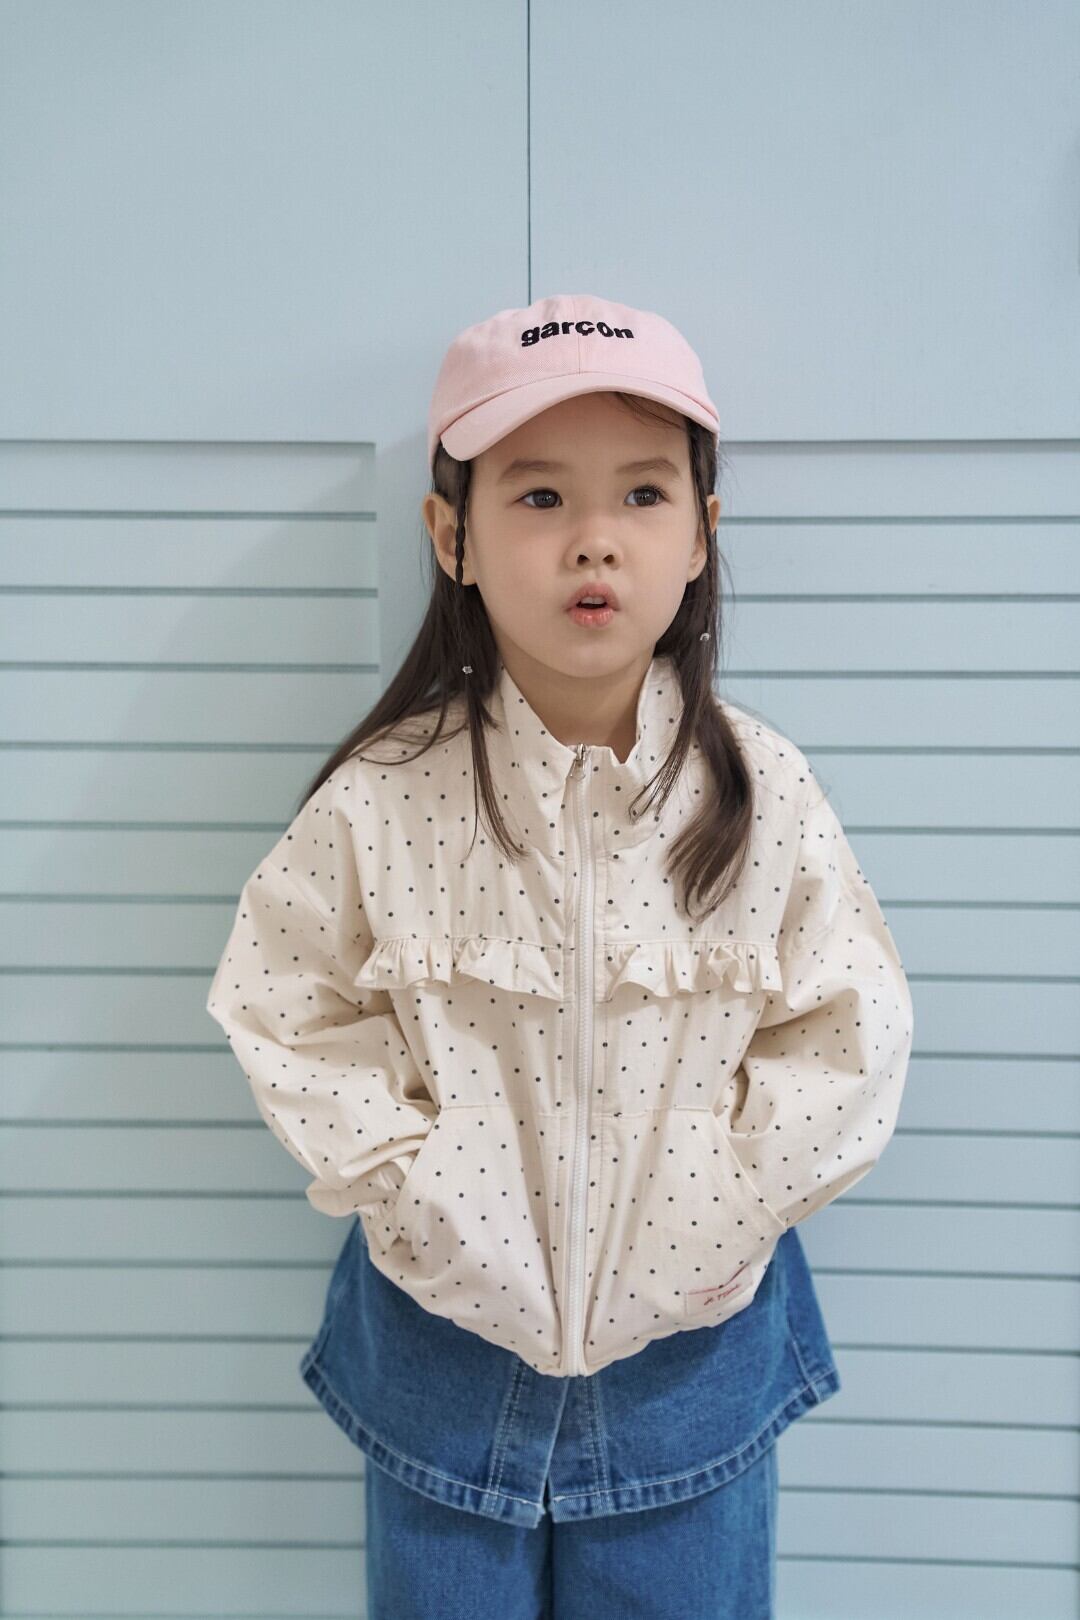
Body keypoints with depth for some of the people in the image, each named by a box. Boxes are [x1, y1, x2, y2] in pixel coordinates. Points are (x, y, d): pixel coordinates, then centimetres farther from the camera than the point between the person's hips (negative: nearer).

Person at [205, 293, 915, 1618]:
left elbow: (842, 1037, -6)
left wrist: (719, 1209, -12)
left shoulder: (764, 797, -12)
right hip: (443, 1341, 0)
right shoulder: (380, 802, -14)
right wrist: (414, 1190, -13)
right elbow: (292, 1015, -6)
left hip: (698, 1345, 1)